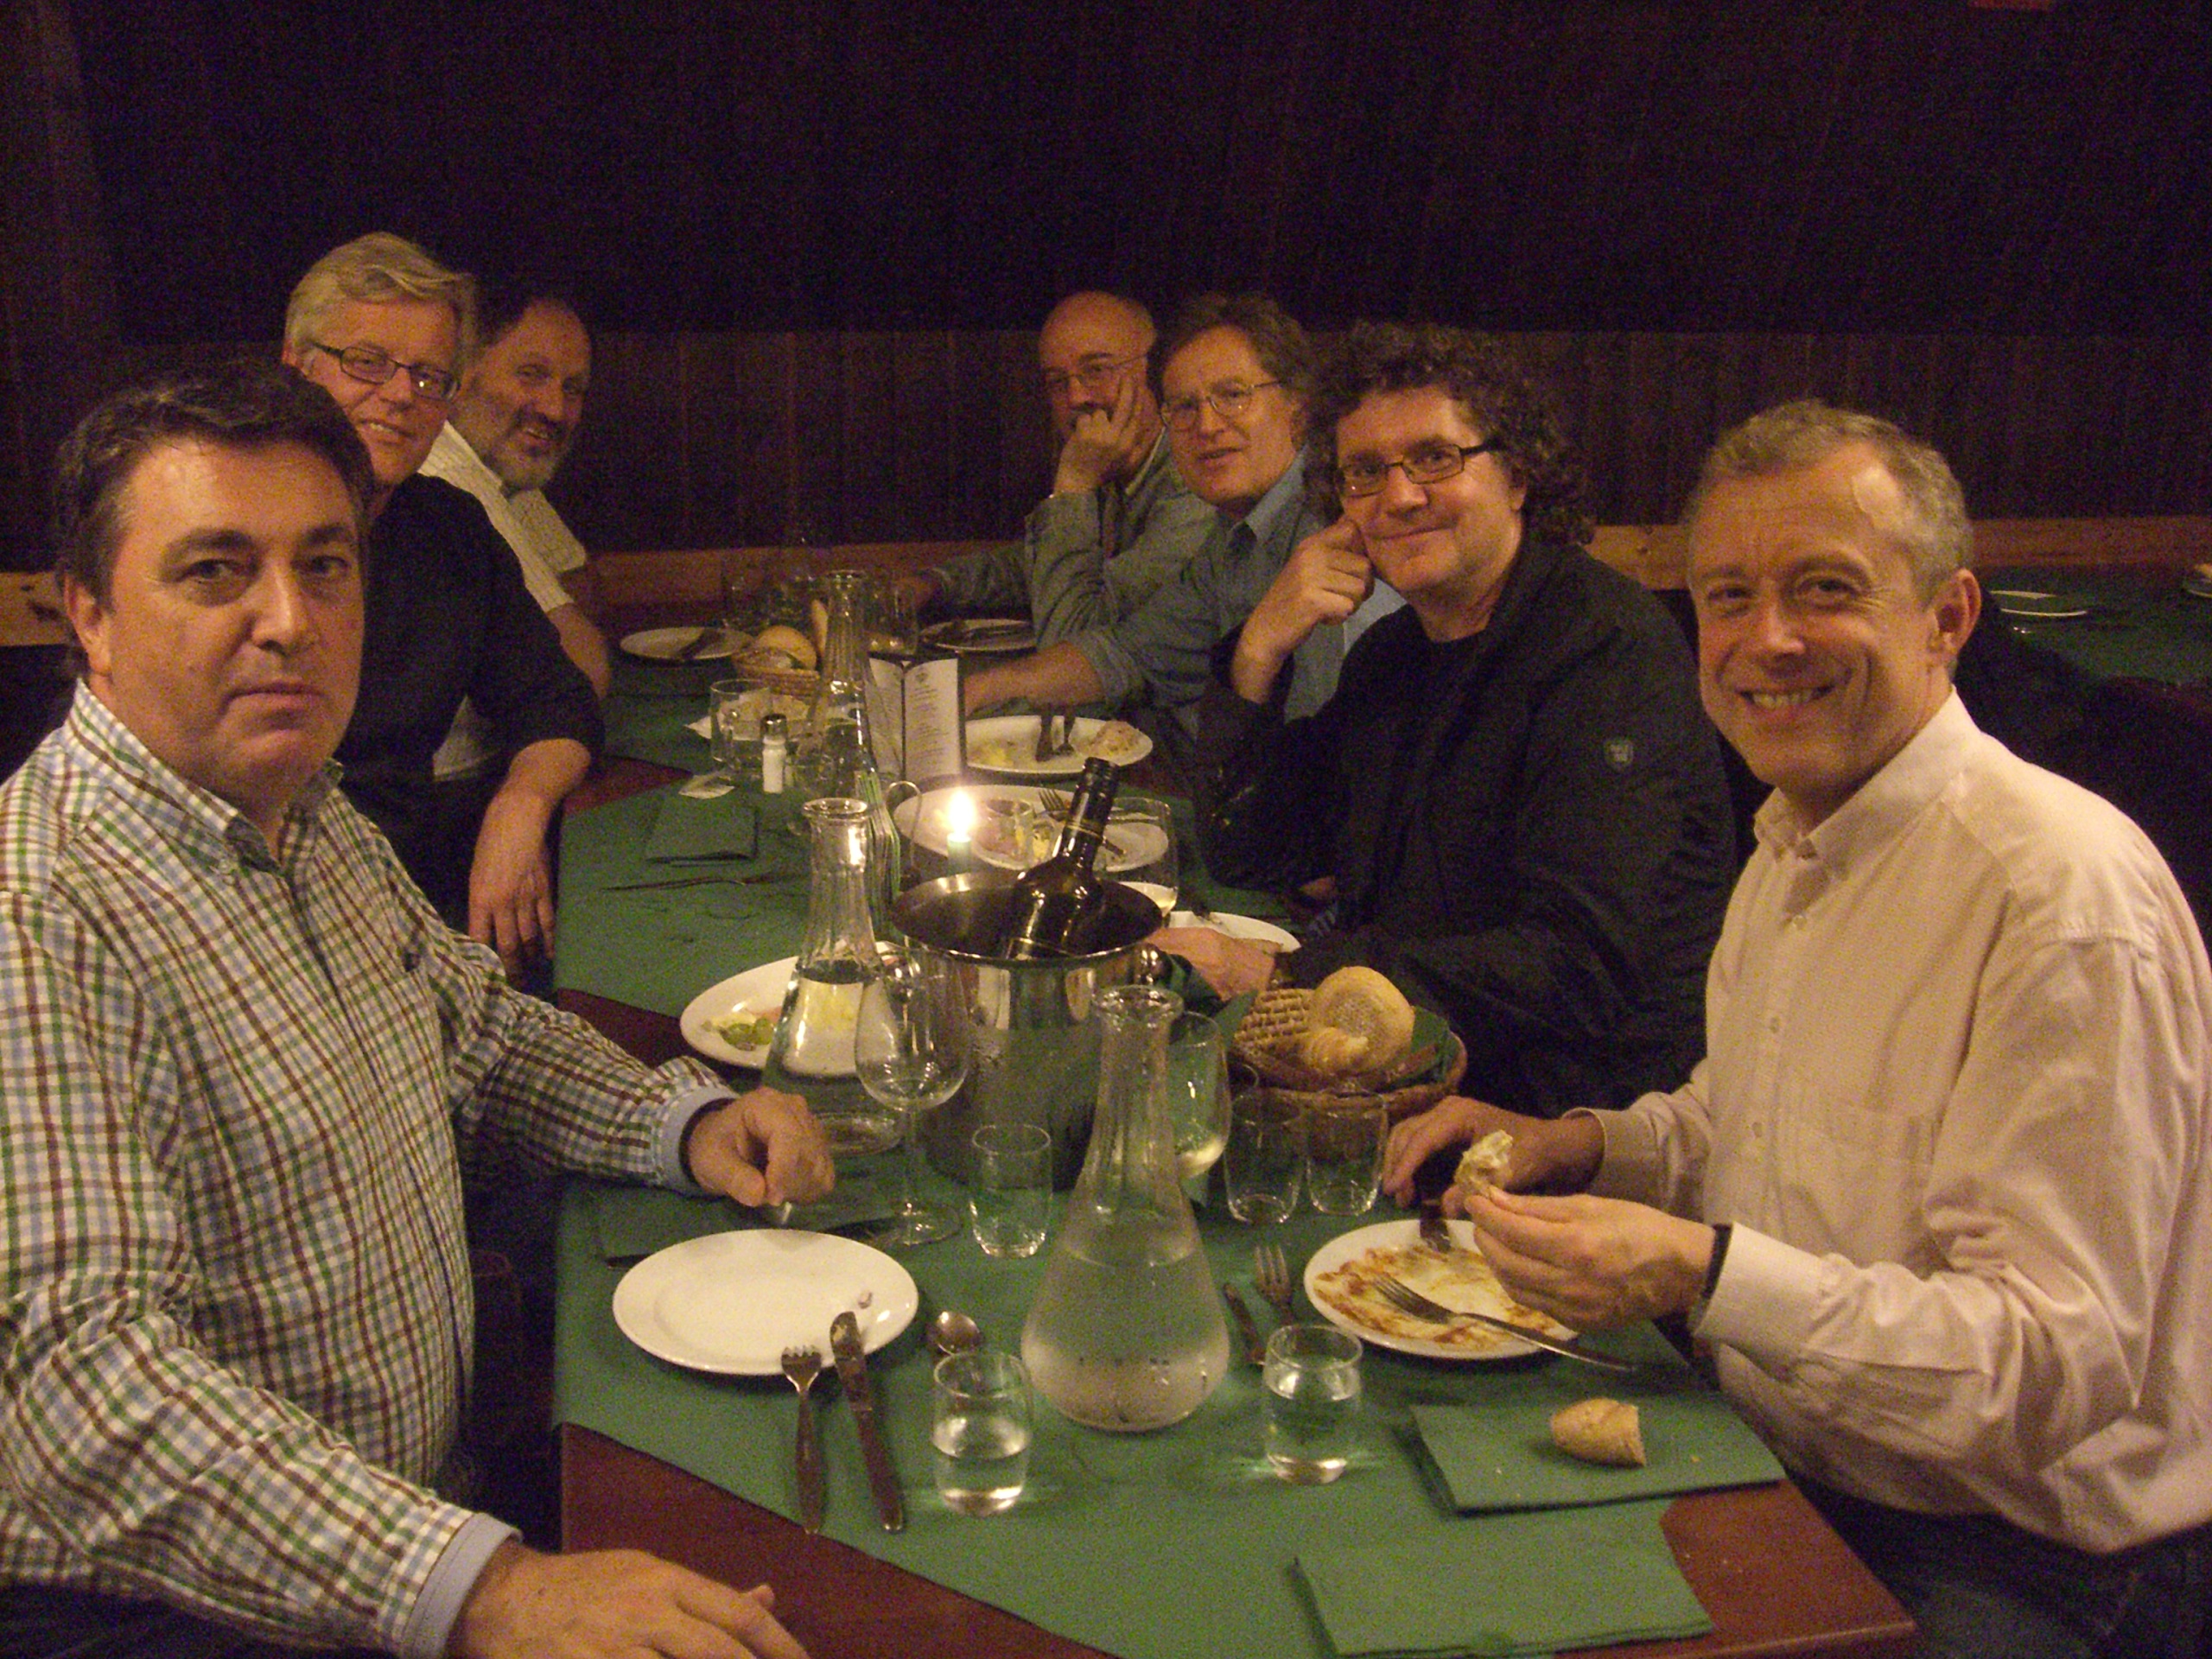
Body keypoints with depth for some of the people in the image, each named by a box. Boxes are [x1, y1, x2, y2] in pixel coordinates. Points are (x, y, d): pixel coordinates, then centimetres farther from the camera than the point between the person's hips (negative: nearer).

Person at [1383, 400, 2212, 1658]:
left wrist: (1708, 1273, -33)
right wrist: (1582, 1147, 3)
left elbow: (2062, 1363, -24)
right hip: (1793, 1486, 8)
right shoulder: (1793, 842, 7)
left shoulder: (2064, 896, -23)